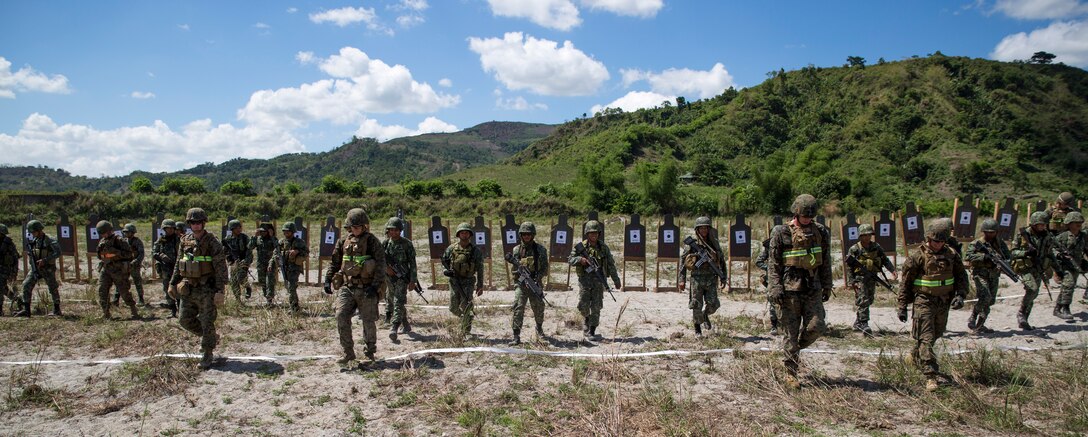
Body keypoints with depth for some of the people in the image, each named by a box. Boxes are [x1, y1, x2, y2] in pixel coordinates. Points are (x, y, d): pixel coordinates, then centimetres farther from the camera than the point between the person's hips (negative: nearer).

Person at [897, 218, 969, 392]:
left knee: (935, 335, 19)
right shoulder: (918, 256, -11)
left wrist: (960, 295, -5)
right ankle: (930, 376, -10)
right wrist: (902, 307, -7)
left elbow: (962, 276, 12)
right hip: (924, 302, -5)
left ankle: (915, 355, 44)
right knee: (926, 338, -8)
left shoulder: (951, 254, 2)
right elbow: (905, 282, -6)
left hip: (944, 303, 5)